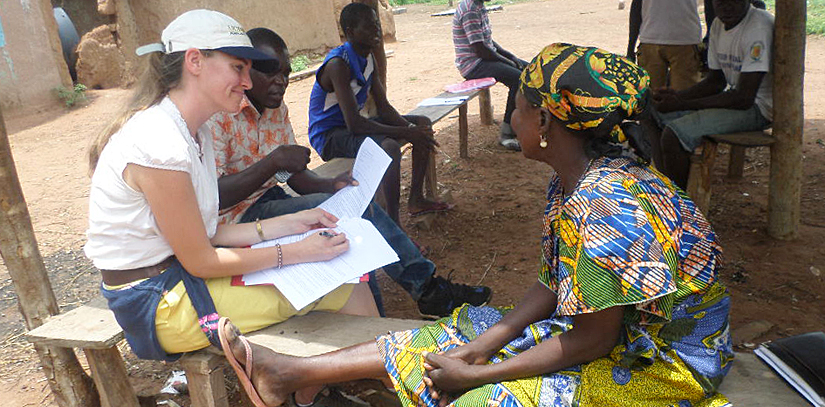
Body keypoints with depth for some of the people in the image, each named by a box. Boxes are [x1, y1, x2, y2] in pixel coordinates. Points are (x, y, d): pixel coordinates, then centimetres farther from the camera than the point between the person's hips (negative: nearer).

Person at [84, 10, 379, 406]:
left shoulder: (194, 132, 5)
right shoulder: (159, 143, -25)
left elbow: (207, 234, 4)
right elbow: (200, 261, -19)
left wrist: (291, 223, -1)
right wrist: (296, 252, -15)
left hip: (180, 277, 9)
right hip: (158, 304, -9)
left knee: (346, 277, 2)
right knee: (346, 288, -11)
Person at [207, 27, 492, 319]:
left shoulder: (276, 108, 9)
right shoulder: (217, 114, -16)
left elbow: (296, 176, 7)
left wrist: (332, 185, -13)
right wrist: (274, 161, -28)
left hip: (270, 199, 8)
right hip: (238, 216, -8)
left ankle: (424, 284, -4)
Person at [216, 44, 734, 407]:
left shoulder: (603, 207, -31)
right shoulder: (574, 180, -1)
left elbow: (592, 342, -25)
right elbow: (553, 285, 2)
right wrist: (479, 348, -8)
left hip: (660, 365, -8)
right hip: (609, 325, 8)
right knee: (459, 335, 2)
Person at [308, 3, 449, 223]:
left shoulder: (368, 59, 4)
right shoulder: (338, 64, -25)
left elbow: (384, 108, 5)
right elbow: (354, 123, -32)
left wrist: (411, 128, -14)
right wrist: (406, 133, -29)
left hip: (352, 125, 10)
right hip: (328, 137, -10)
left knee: (422, 124, 9)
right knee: (390, 147, -36)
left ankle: (416, 199, 15)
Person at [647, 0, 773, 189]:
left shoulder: (759, 27, -22)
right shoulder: (718, 24, 5)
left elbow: (744, 98, -25)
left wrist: (681, 104, -24)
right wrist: (677, 95, -7)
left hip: (758, 107, -9)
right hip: (735, 97, 9)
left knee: (673, 134, -26)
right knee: (654, 114, 7)